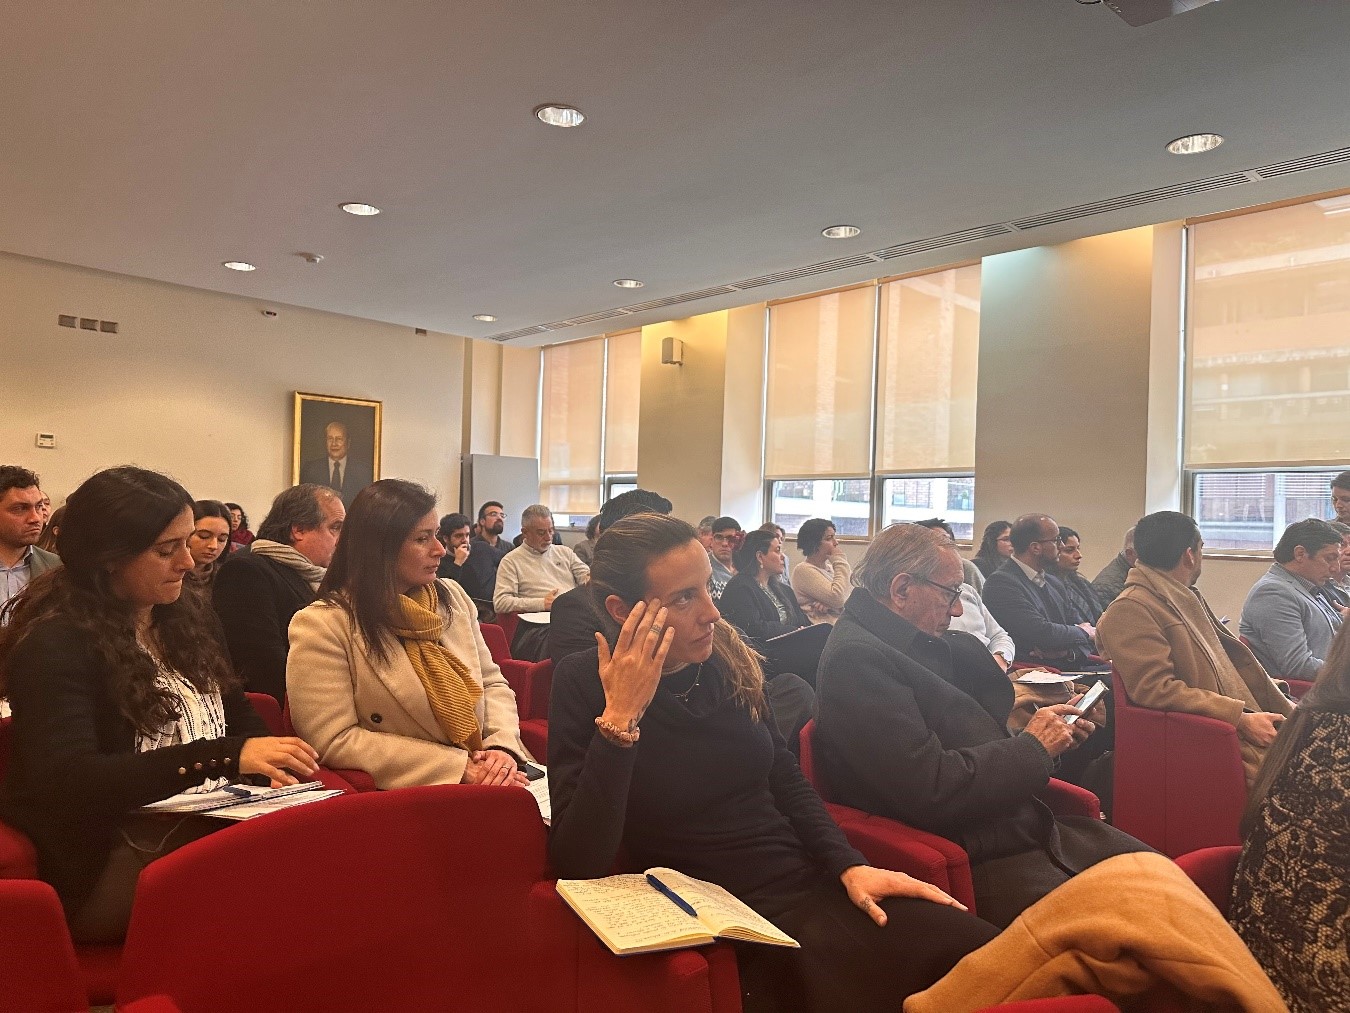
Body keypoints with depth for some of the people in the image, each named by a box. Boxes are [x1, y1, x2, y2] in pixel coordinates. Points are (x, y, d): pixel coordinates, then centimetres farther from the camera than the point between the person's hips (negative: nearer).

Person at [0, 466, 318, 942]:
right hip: (112, 855, -6)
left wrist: (270, 762, -5)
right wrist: (226, 756, -31)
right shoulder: (56, 643, -10)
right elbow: (67, 782, -22)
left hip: (217, 822, 7)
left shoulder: (186, 611, 12)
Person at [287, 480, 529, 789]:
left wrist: (503, 747, -6)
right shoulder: (322, 625, -7)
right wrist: (456, 766, -14)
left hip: (489, 779, 6)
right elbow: (334, 742, -11)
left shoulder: (452, 596, 11)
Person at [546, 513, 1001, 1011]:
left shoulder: (724, 658, 1)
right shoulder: (584, 683, -12)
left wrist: (851, 866, -3)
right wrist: (619, 718, -25)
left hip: (811, 883, 5)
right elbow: (580, 865, -20)